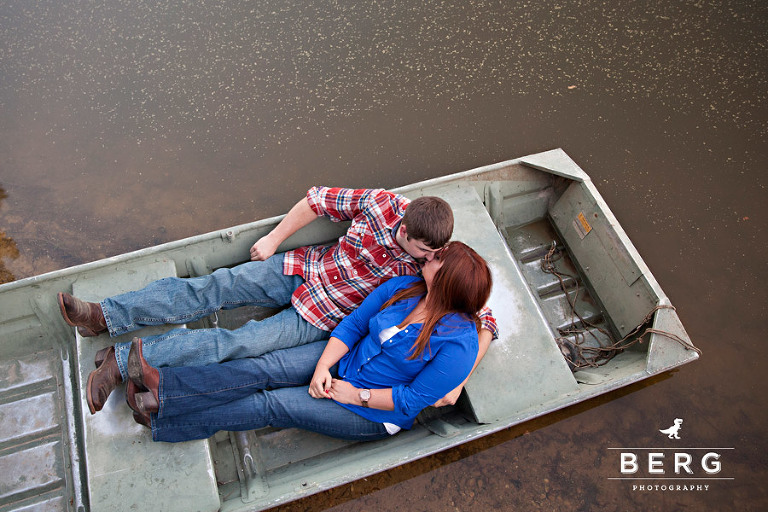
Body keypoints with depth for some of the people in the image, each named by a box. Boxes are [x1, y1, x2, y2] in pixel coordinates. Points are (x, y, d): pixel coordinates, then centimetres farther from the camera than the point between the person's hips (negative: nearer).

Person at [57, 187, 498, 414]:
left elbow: (481, 318, -12)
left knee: (237, 345, -13)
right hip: (303, 269, 2)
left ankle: (122, 361, -5)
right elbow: (320, 199, -4)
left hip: (323, 320, -2)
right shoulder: (381, 203, -16)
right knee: (209, 289, -8)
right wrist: (274, 239, -2)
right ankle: (104, 316, 2)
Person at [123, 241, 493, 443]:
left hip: (373, 415, -5)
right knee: (267, 368, -13)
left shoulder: (458, 343, -24)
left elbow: (415, 399, -20)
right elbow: (353, 323, -3)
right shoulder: (404, 288, -6)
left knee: (272, 405, -11)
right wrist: (323, 366, -15)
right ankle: (162, 386, -13)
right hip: (343, 360, 6)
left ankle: (162, 420, -2)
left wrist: (357, 395, -18)